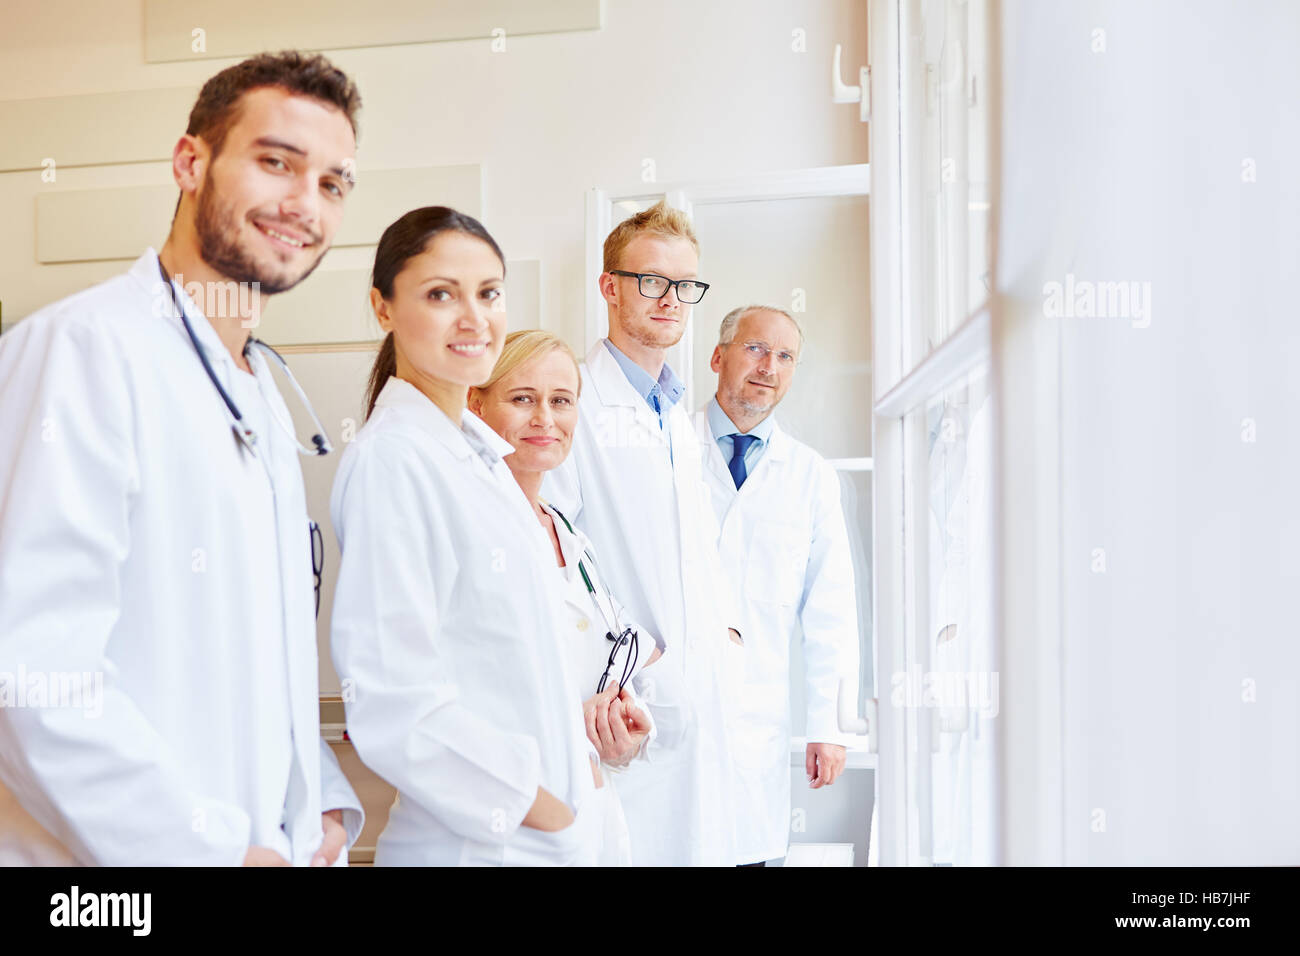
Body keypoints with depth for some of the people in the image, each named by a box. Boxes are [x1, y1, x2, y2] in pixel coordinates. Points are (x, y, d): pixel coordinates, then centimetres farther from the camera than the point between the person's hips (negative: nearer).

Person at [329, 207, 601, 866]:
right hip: (474, 843, -8)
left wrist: (576, 761, 8)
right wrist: (525, 800, -13)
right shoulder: (391, 457, -17)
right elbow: (391, 699, -21)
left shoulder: (480, 452, 10)